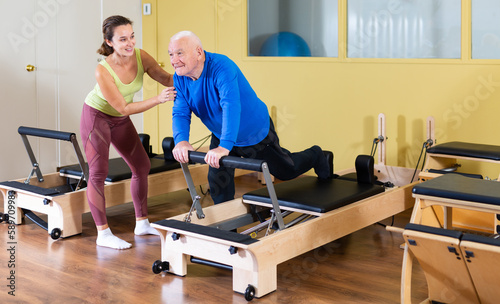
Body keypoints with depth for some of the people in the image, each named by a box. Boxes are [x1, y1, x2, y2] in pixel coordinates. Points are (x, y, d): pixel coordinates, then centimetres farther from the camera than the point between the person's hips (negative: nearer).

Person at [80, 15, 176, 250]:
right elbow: (124, 108, -29)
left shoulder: (141, 57, -19)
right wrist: (158, 99, -38)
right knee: (98, 172, -8)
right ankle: (103, 234, 0)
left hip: (120, 120, 7)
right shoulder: (103, 71, -34)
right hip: (96, 116, -7)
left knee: (142, 166, 8)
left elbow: (166, 79, -9)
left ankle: (142, 224, 21)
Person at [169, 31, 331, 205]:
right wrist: (181, 141, -38)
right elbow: (180, 112, -17)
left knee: (287, 170, 14)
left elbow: (231, 105, -48)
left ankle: (316, 157, 44)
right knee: (217, 182, 0)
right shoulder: (180, 78, -14)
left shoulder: (221, 67, -36)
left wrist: (225, 146, -59)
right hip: (221, 136, 5)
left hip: (255, 134, -5)